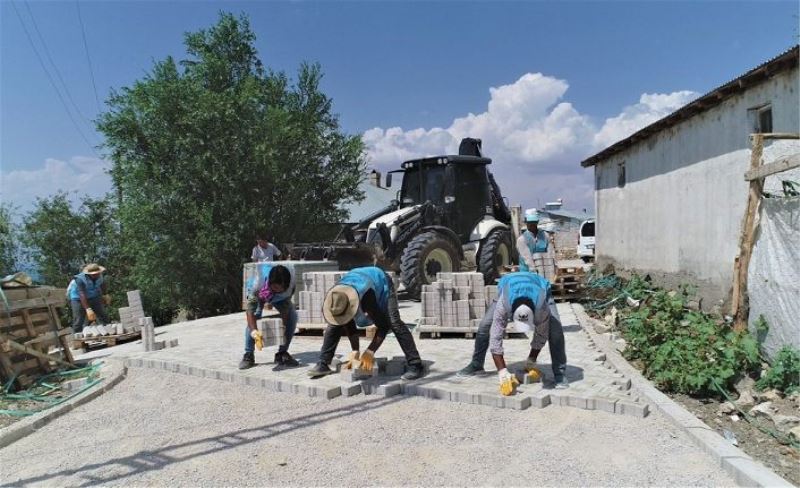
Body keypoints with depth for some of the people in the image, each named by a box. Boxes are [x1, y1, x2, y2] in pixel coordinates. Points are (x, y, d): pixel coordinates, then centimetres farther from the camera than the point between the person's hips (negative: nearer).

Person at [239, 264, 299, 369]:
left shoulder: (290, 284, -39)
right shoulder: (259, 286, -44)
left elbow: (286, 306, -29)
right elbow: (250, 310, -42)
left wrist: (283, 325, -39)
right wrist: (254, 331, -53)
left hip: (279, 298, 2)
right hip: (259, 296, -2)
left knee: (293, 316, -18)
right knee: (253, 318, -26)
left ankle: (282, 354, -4)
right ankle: (249, 355, -10)